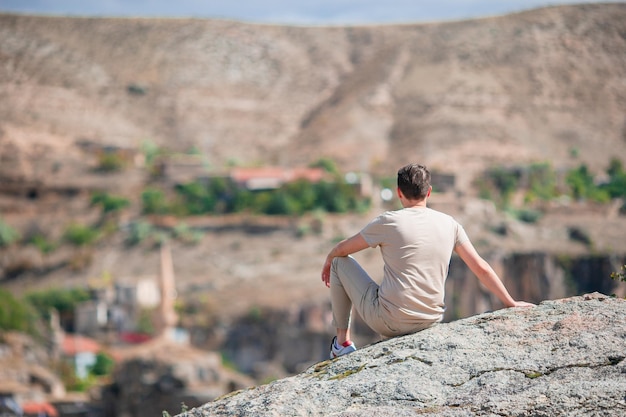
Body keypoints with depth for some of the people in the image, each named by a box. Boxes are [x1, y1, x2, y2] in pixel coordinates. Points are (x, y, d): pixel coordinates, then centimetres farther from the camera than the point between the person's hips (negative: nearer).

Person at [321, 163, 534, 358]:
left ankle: (343, 342, 19)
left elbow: (342, 249, 4)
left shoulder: (388, 222, -9)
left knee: (340, 262, 16)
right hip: (428, 323, 5)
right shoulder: (448, 224, 1)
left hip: (387, 320, -5)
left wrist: (328, 260, 27)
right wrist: (510, 302, 12)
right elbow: (481, 268, 2)